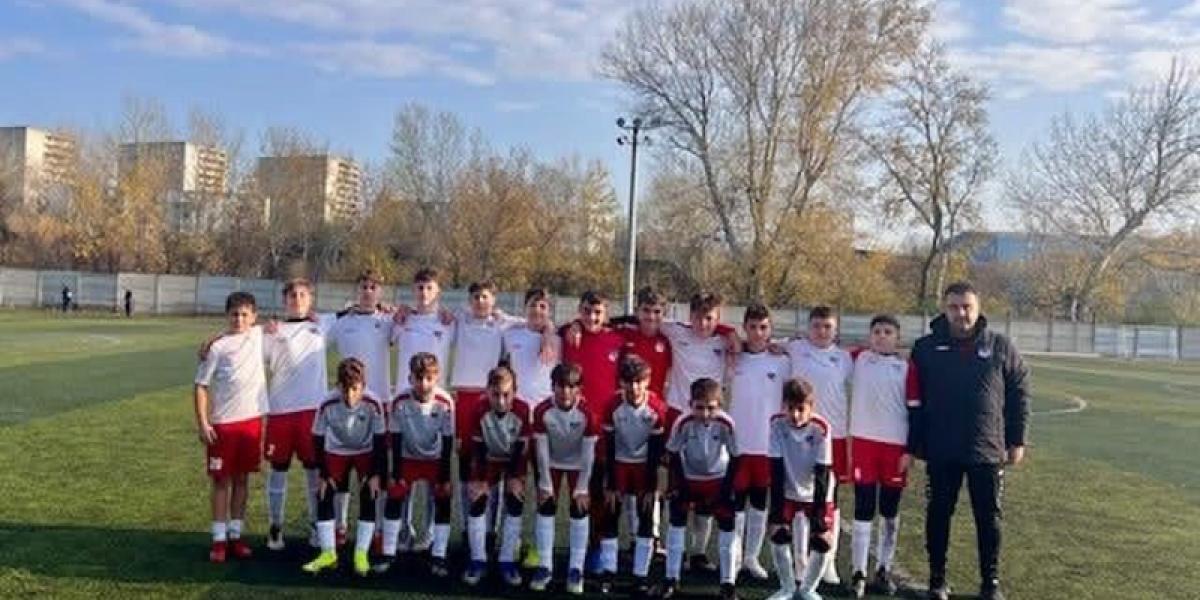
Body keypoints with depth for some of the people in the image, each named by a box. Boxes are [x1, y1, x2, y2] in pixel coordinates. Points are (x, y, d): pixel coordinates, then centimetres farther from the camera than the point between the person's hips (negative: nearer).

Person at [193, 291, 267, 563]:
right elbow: (201, 385, -5)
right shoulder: (217, 347, -6)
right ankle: (219, 539, 13)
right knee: (221, 480, 4)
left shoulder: (259, 336, 4)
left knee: (242, 479, 11)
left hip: (252, 420, 3)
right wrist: (202, 423, -11)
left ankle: (235, 535, 21)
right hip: (222, 423, -3)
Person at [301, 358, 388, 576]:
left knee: (369, 497, -13)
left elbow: (381, 440, -18)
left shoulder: (373, 404, -30)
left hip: (366, 452, -1)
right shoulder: (328, 405, -28)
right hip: (336, 452, 1)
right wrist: (324, 474, -14)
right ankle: (328, 553, 3)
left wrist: (376, 474, -18)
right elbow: (318, 440, -15)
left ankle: (361, 554, -5)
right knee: (324, 496, -8)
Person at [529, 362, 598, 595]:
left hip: (577, 464, -1)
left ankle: (576, 569, 5)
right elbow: (542, 450, -17)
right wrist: (545, 485, -14)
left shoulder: (587, 413, -29)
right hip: (552, 463, 1)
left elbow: (588, 453, -21)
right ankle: (545, 567, 9)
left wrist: (582, 489, -18)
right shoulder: (542, 410, -26)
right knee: (545, 509, -2)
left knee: (579, 511, -4)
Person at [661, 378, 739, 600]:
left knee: (727, 527, -2)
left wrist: (727, 489, -12)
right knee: (676, 523, 0)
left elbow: (734, 458, -13)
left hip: (718, 479, 0)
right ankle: (671, 580, 13)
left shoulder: (726, 424, -27)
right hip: (689, 478, 1)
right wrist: (678, 486, -11)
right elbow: (674, 456, -11)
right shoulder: (683, 424, -26)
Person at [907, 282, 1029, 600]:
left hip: (987, 450, 0)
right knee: (938, 514, 8)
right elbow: (914, 400, 1)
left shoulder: (1000, 347, -1)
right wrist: (913, 444, -1)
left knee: (989, 518, 9)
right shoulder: (926, 347, -2)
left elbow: (1019, 394, 5)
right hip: (940, 451, 0)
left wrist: (1017, 440, 2)